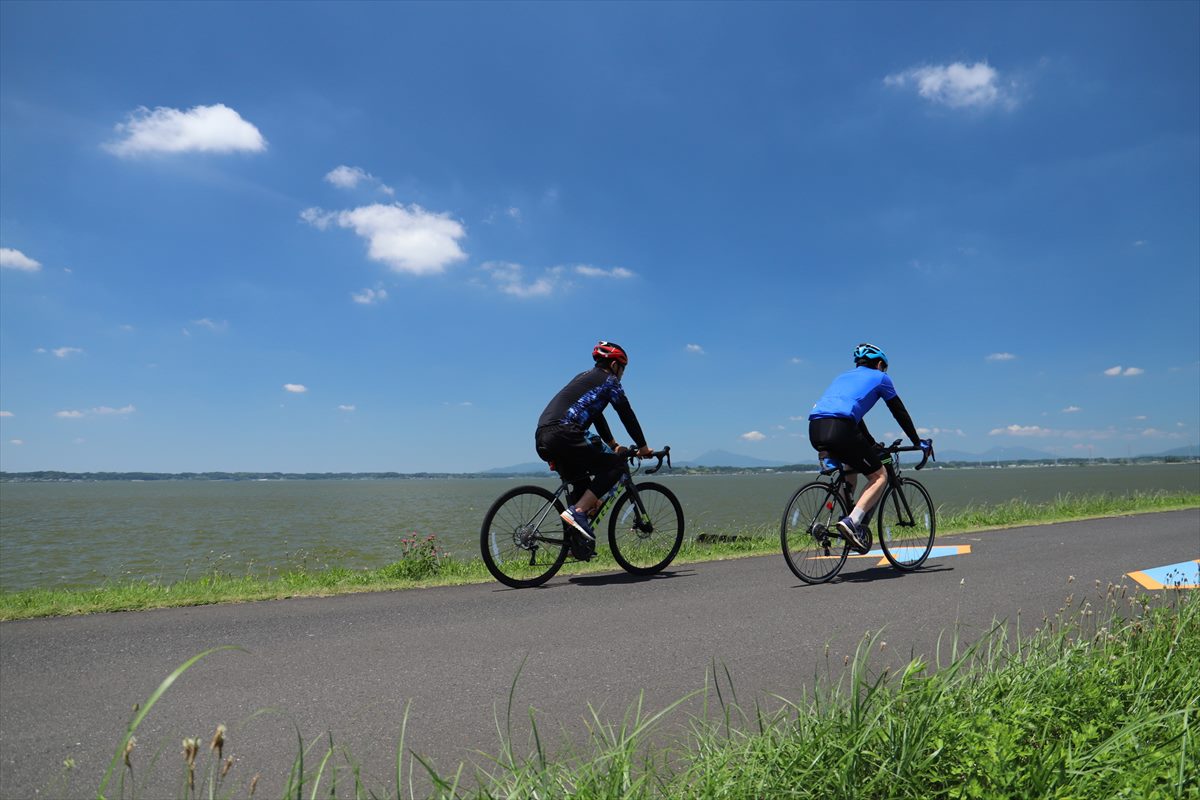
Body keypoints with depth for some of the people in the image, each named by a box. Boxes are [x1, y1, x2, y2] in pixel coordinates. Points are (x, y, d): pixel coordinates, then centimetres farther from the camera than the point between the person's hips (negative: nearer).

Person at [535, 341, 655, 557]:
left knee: (581, 483, 23)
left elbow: (596, 416, 38)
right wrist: (643, 447, 16)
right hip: (563, 436, -9)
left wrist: (613, 445, 39)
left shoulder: (584, 377, 32)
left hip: (542, 438, 9)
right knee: (615, 464, -1)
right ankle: (577, 512, -13)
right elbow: (627, 415, 7)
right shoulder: (609, 380, 7)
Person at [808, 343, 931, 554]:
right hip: (839, 429, -7)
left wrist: (872, 445, 49)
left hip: (815, 429, 7)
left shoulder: (843, 376, 36)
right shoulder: (879, 377, 19)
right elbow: (900, 413, 24)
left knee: (851, 466, 34)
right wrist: (918, 442, 37)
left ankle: (846, 518, 24)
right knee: (879, 476, 8)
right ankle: (852, 522, -12)